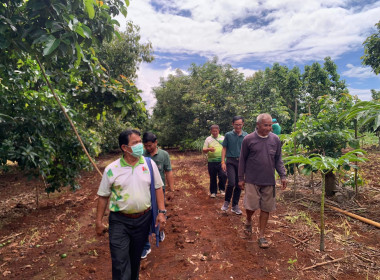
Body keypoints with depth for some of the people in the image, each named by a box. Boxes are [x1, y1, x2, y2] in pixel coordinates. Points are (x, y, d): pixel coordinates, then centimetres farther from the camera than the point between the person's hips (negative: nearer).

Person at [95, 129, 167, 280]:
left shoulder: (149, 164, -7)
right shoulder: (111, 169, -11)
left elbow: (158, 188, 0)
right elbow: (103, 196, -2)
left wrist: (161, 212, -4)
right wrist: (98, 221, 1)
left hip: (143, 219, 2)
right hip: (119, 221, -2)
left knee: (136, 257, 20)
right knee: (120, 262, 3)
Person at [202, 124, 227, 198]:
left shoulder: (223, 138, 10)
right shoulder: (208, 139, 6)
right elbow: (204, 150, 3)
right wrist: (209, 149, -18)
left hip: (221, 161, 0)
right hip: (211, 161, 0)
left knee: (223, 175, -9)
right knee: (213, 177, 7)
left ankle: (222, 189, 15)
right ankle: (213, 192, 22)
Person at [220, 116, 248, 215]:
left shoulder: (246, 136, 4)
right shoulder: (228, 135, 1)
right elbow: (224, 149, 3)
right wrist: (223, 162, -4)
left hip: (241, 162, 2)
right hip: (231, 161, -2)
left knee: (239, 185, 8)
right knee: (231, 183, -14)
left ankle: (235, 206, 22)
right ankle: (226, 202, 11)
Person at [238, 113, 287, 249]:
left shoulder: (275, 139, 3)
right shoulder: (248, 139, -5)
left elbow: (278, 160, 10)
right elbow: (242, 160, 2)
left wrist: (283, 176, 2)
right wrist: (241, 178, 3)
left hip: (269, 181, 3)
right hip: (252, 180, -2)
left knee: (266, 209, 8)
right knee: (250, 206, -2)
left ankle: (261, 236, 23)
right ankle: (248, 222, 32)